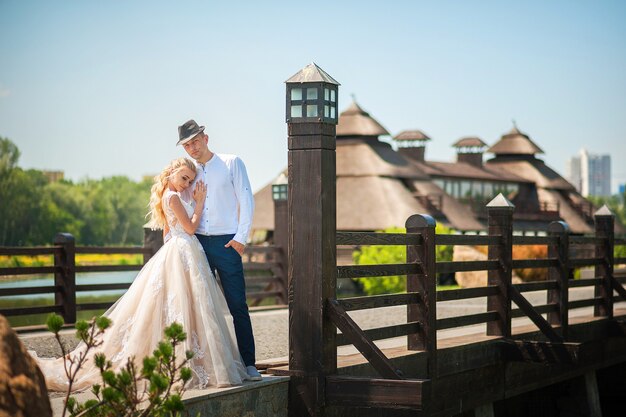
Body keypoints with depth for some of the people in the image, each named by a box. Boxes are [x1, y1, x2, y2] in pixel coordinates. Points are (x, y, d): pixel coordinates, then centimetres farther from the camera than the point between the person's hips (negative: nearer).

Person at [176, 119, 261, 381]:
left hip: (226, 242, -4)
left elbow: (246, 200, -1)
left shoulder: (231, 163, 4)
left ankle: (248, 364, -3)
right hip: (197, 242, 4)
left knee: (237, 305, -5)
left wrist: (241, 237, -9)